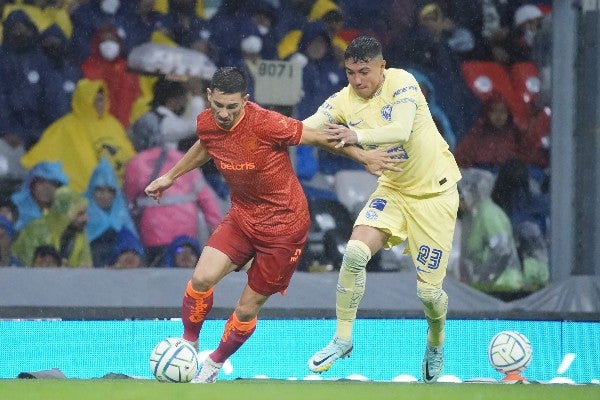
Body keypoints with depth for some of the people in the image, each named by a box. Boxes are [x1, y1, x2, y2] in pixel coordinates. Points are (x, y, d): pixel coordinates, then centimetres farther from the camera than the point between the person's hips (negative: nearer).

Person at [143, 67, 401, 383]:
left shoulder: (266, 123, -27)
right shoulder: (206, 123, -8)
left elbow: (318, 137, -14)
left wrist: (365, 157, -6)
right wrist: (170, 176, 28)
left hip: (283, 224, -5)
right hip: (241, 216, 5)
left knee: (247, 309, 3)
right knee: (202, 278, -17)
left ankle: (215, 363, 27)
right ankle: (188, 344, 5)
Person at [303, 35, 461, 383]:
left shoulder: (402, 83, -20)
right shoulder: (344, 100, -7)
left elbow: (401, 131, -35)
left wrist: (357, 135, -50)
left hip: (435, 192, -4)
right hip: (393, 189, 4)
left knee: (428, 290, -2)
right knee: (355, 251, -22)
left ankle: (436, 343, 32)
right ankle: (343, 338, -7)